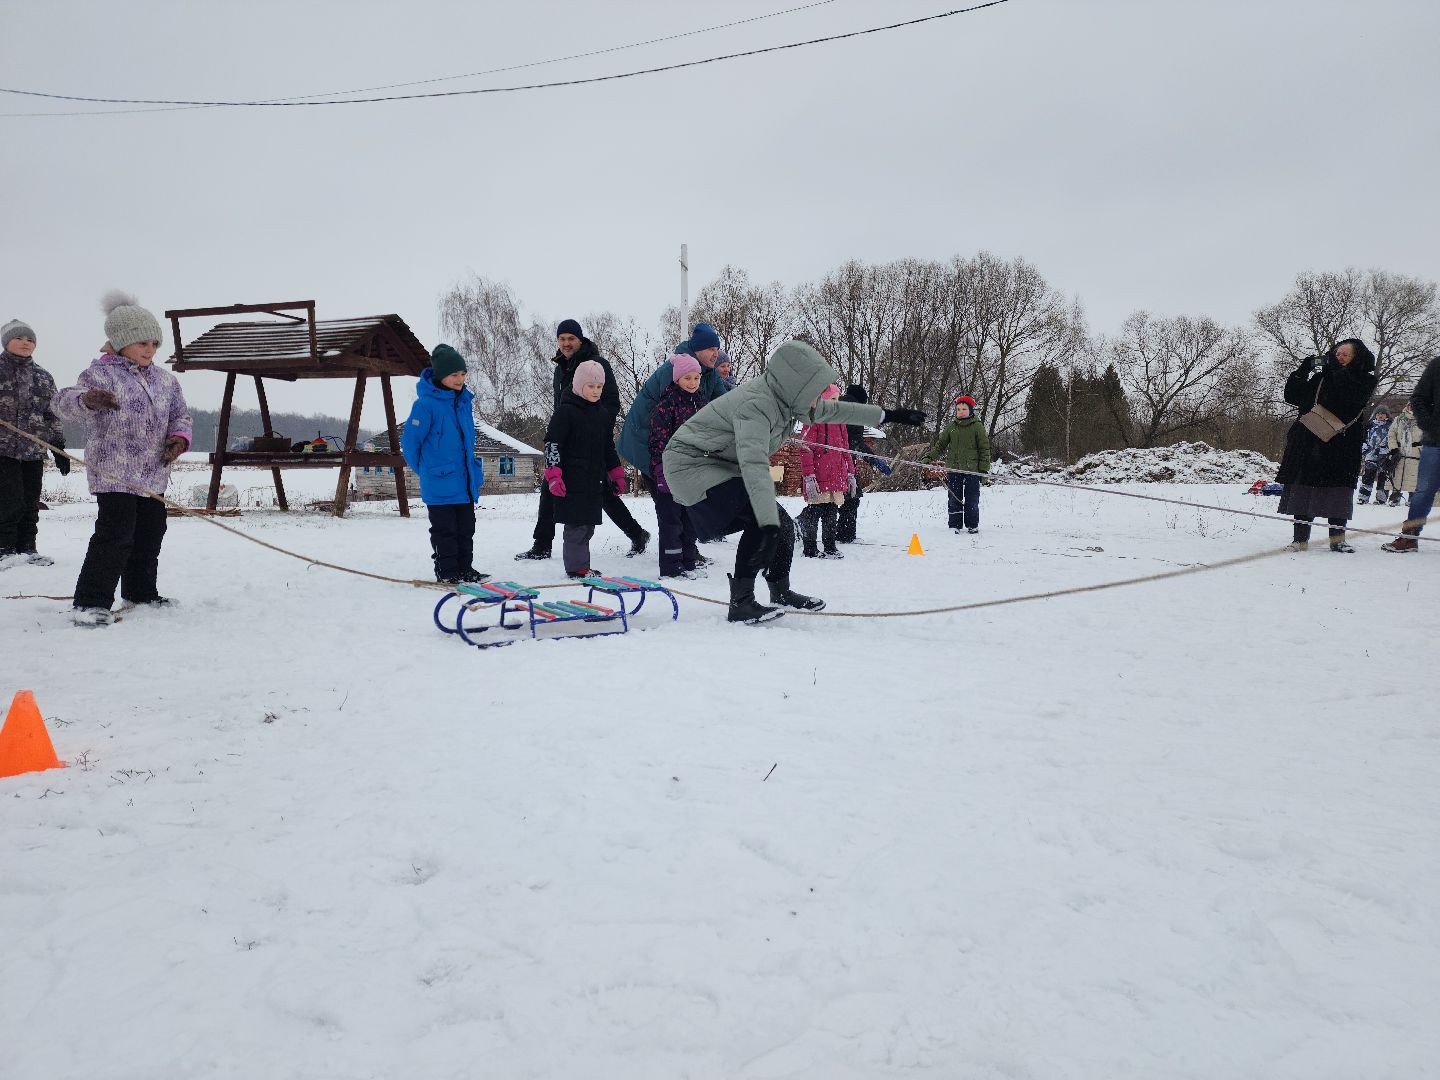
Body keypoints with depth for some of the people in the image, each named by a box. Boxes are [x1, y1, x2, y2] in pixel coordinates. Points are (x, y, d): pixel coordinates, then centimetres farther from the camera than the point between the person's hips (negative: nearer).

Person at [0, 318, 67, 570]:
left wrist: (59, 447, 13)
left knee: (31, 504, 7)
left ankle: (26, 548, 16)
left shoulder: (43, 377, 13)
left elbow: (53, 415, 16)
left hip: (34, 452, 4)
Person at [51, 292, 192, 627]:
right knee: (115, 534, -14)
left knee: (150, 534, 14)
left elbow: (180, 414, 16)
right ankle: (91, 602, -7)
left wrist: (179, 437, -6)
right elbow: (64, 401, -20)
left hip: (153, 474, 7)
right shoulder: (100, 373, -7)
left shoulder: (165, 380, 11)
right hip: (113, 473, -7)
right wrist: (86, 399, -44)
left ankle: (141, 593, 30)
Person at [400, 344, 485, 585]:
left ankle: (464, 568, 24)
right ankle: (446, 572, 13)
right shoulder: (426, 404, -15)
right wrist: (423, 470, 3)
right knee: (445, 530, 3)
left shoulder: (465, 401, 7)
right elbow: (409, 441, -9)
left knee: (466, 529, 13)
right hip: (440, 484, -6)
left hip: (465, 481, 7)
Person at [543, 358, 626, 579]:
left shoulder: (603, 413, 14)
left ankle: (582, 566, 20)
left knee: (588, 525, 11)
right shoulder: (566, 411, -7)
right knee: (576, 525, -6)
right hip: (572, 481, -7)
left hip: (596, 481, 7)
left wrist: (617, 474, 21)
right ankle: (576, 568, 1)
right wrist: (554, 474, -18)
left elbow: (609, 447, 24)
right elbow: (552, 443, -11)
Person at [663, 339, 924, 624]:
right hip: (692, 465, -9)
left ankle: (781, 593, 29)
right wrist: (768, 525, -50)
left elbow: (832, 410, 16)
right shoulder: (755, 405, -30)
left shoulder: (788, 396, -1)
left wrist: (888, 415, 22)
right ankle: (740, 604, -18)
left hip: (722, 466, 10)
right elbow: (754, 466, -42)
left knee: (782, 524, 9)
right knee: (767, 521, -24)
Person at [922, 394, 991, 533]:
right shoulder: (950, 427, 8)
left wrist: (984, 468, -4)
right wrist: (928, 457, 0)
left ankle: (972, 525, 14)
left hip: (972, 469, -3)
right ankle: (954, 525, 10)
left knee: (971, 499, 3)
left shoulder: (977, 426, 0)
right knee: (954, 499, 3)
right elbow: (940, 445, 14)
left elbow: (984, 448, 1)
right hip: (953, 469, 3)